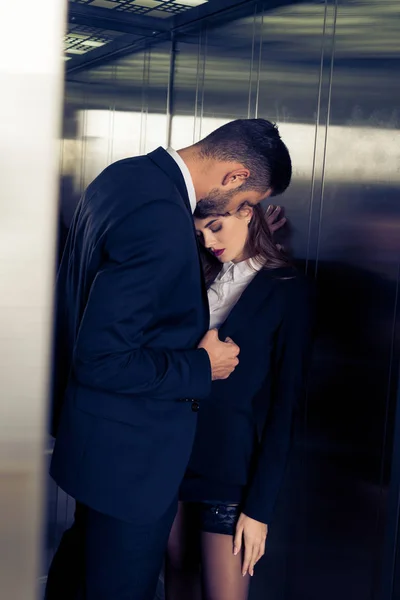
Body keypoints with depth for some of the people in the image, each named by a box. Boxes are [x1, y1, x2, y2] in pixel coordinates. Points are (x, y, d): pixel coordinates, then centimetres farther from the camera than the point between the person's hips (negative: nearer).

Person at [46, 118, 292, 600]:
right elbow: (102, 359, -30)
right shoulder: (163, 222, -30)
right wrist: (201, 368, -18)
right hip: (130, 451, -10)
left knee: (80, 555, 29)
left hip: (92, 430, 10)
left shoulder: (125, 175, 1)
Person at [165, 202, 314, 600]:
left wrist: (260, 506, -10)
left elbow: (285, 401, -8)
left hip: (230, 469, -5)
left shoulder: (289, 291, -6)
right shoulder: (203, 280, 9)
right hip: (175, 456, 5)